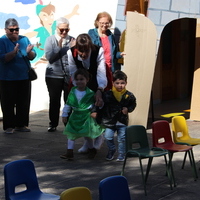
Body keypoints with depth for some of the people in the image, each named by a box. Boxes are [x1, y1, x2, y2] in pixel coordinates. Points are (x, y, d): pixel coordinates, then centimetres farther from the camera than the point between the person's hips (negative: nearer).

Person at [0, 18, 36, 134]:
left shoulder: (24, 40, 7)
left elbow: (33, 57, 3)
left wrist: (29, 52, -19)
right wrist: (14, 52, -29)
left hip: (24, 77, 4)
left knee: (24, 103, 8)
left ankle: (21, 125, 17)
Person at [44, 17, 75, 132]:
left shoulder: (72, 40, 4)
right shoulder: (51, 40, 1)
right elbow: (49, 56, -9)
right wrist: (59, 46, -16)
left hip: (69, 76, 1)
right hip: (54, 76, -1)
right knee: (54, 101, 5)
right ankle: (53, 124, 14)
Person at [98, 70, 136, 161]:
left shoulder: (129, 95, -6)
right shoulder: (107, 94, -9)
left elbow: (133, 104, 11)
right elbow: (101, 106, -2)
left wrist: (128, 109, -8)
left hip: (122, 121, 0)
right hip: (110, 121, 0)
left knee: (122, 139, 6)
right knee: (108, 137, 0)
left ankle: (121, 155, 24)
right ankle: (111, 150, 27)